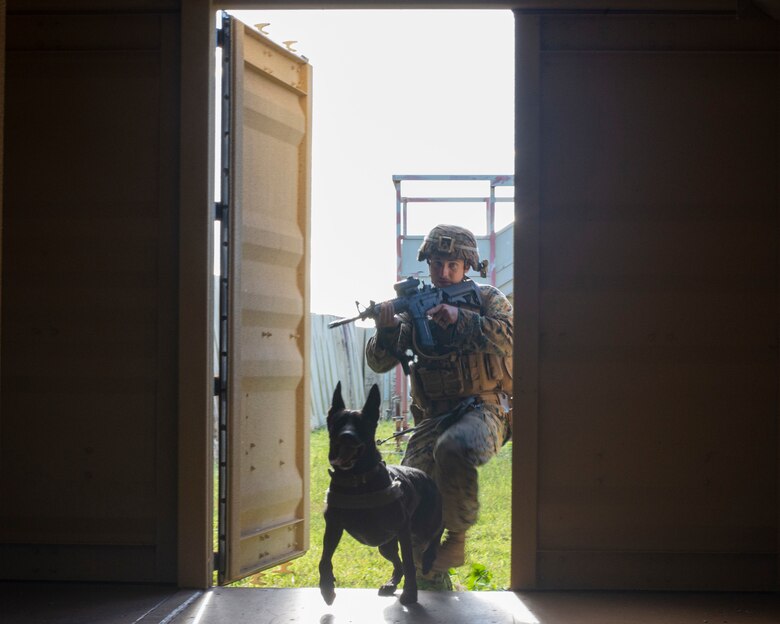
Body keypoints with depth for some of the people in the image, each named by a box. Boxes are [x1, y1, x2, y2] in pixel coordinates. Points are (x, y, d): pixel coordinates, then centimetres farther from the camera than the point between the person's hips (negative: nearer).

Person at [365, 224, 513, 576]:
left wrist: (460, 319, -29)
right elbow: (380, 363, 4)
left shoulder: (487, 299, 3)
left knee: (453, 448, -38)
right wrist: (386, 329, -17)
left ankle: (456, 540, -19)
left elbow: (509, 335, -18)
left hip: (482, 409, -4)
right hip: (434, 418, 4)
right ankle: (432, 577, 4)